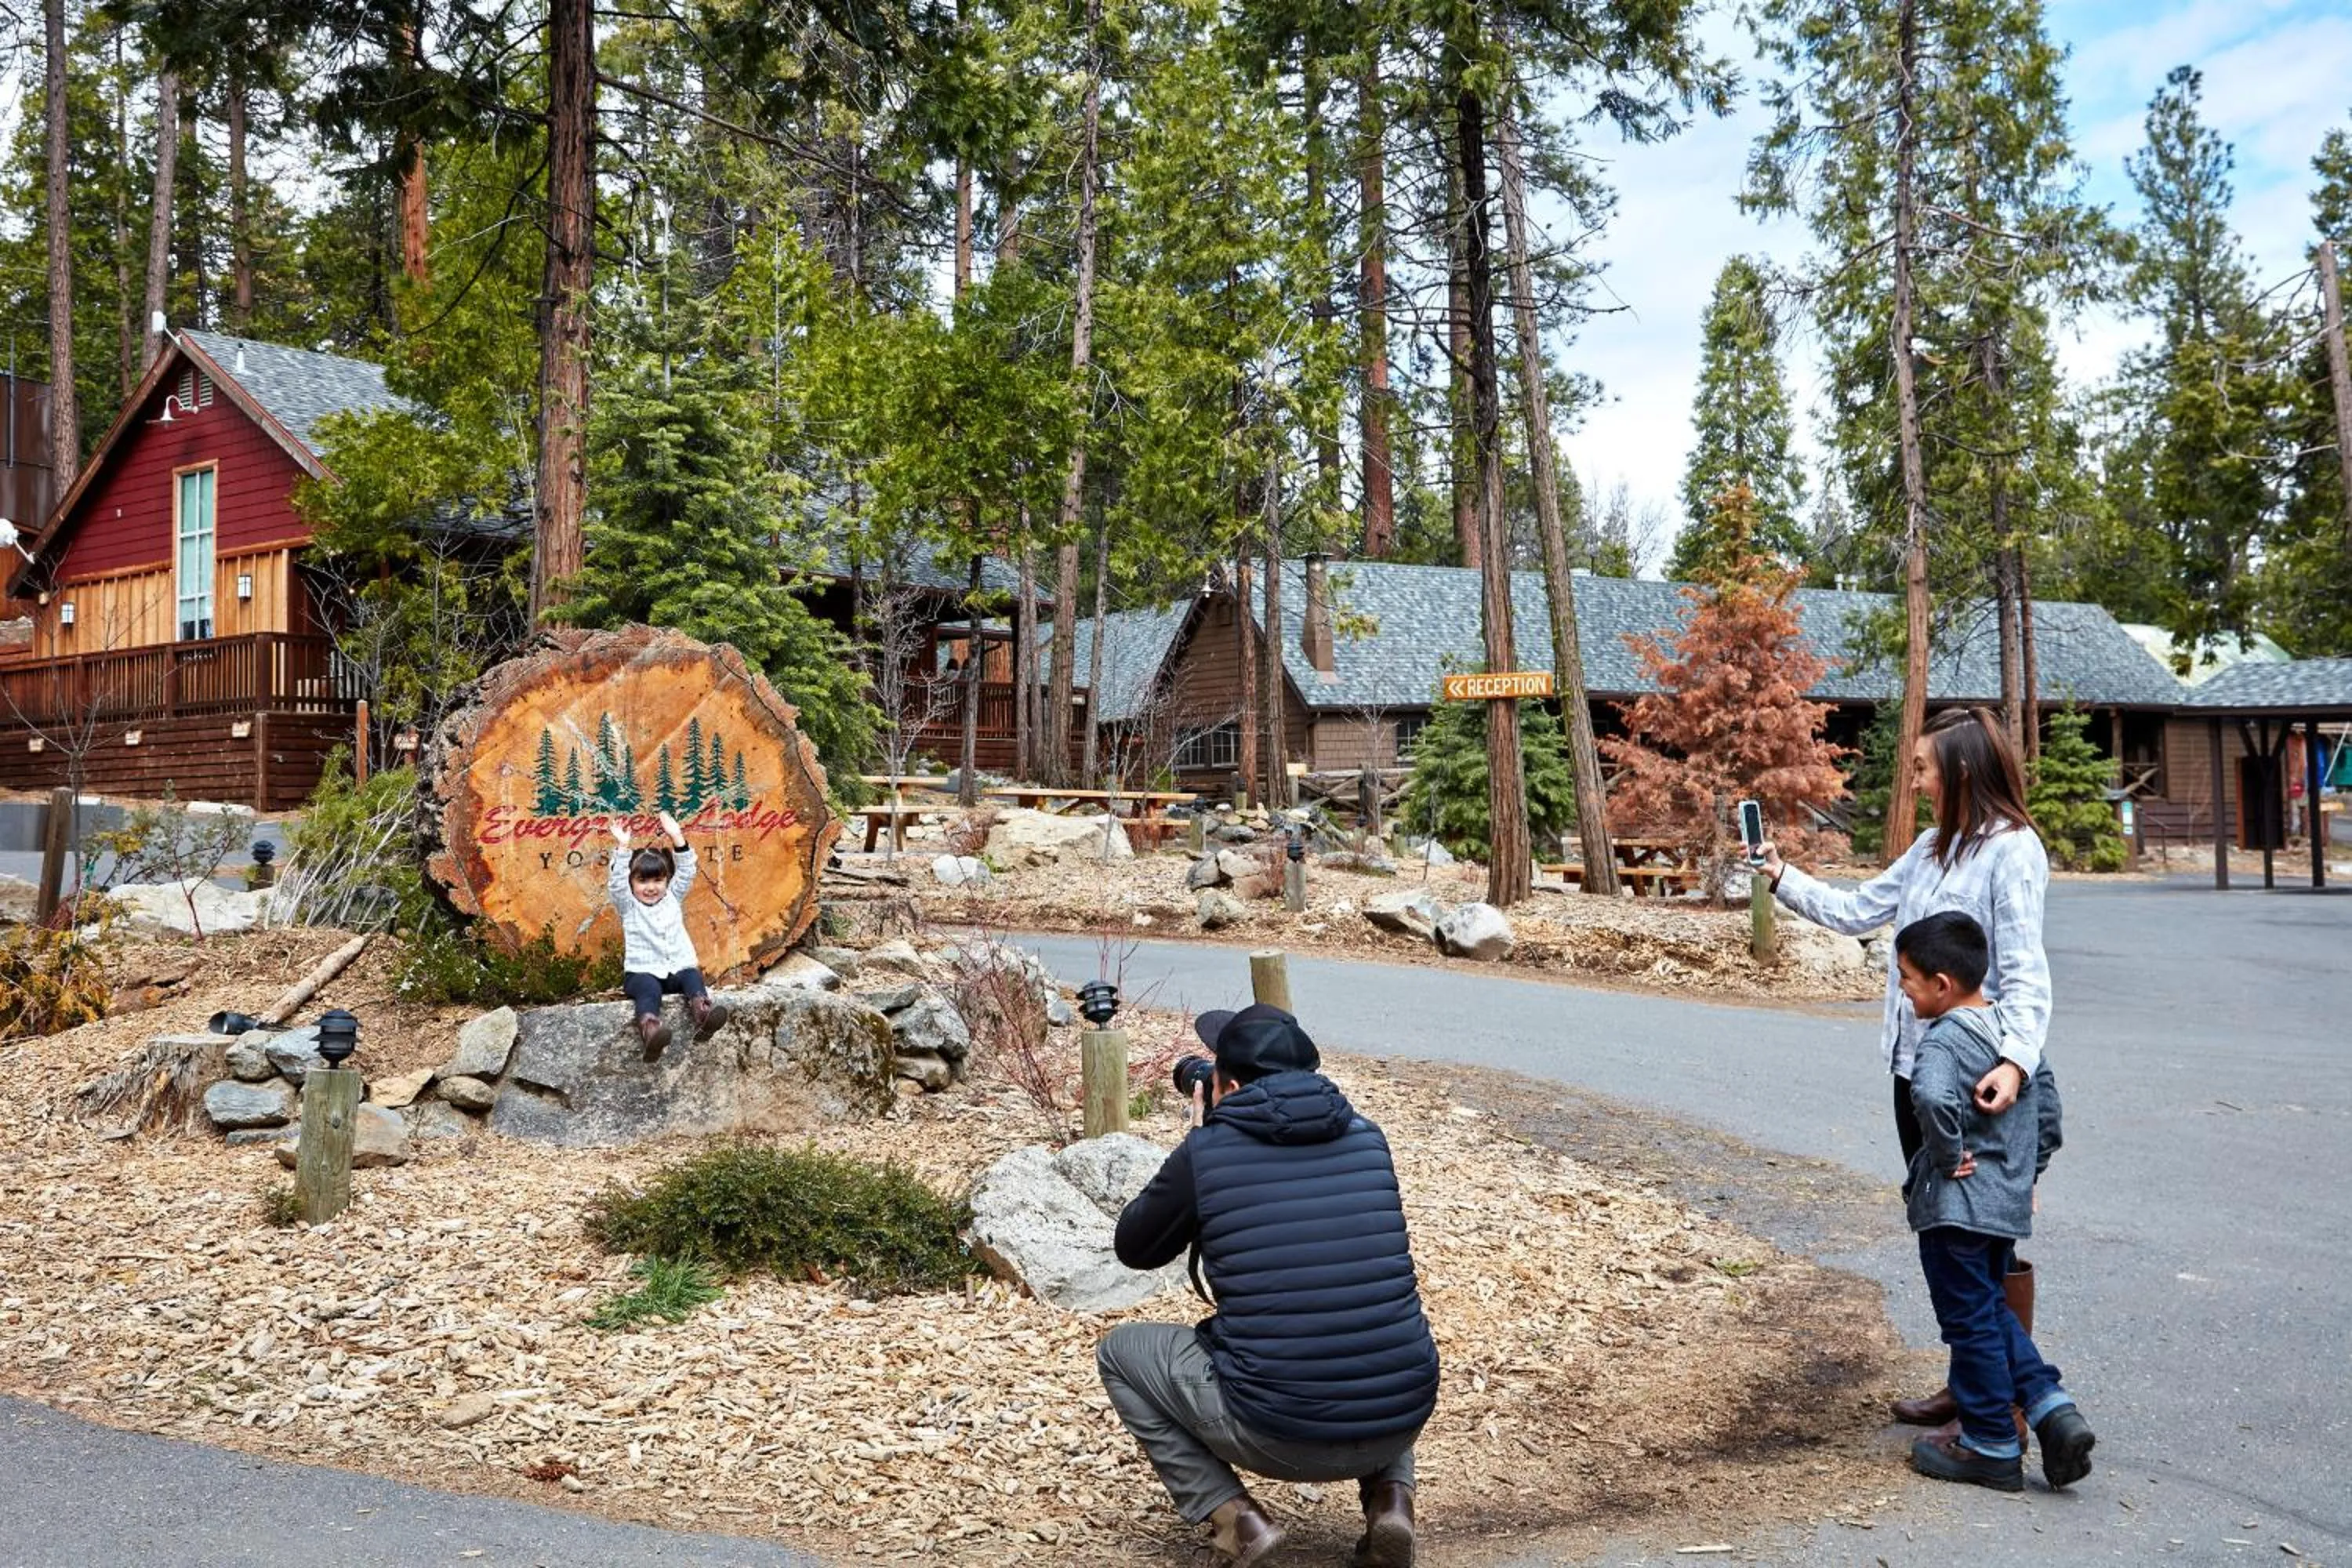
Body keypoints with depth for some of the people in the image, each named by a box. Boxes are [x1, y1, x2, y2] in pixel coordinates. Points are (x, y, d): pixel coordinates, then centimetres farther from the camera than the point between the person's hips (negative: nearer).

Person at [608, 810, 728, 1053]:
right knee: (649, 989, -35)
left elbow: (686, 873, 7)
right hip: (642, 971, -3)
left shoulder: (673, 899, 16)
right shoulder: (628, 906, 8)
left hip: (677, 967, 3)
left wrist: (677, 838, -3)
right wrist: (622, 848, -19)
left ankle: (701, 1013, -57)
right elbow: (616, 883, -8)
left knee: (693, 976, -29)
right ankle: (649, 1027, -64)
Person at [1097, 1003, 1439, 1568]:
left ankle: (1231, 1515, 7)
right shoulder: (1367, 1138, 5)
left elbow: (1134, 1249, 11)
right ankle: (1391, 1496, 15)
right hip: (1402, 1422, 4)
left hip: (1281, 1439, -4)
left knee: (1119, 1351, 19)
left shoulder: (1205, 1152, -7)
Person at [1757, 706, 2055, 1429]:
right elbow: (1858, 911, 20)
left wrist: (2016, 1058, -34)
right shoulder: (1932, 847, 11)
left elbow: (2025, 971, -22)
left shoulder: (2011, 850, -14)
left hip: (1974, 1076, -9)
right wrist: (1782, 878, 17)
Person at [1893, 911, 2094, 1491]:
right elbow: (2046, 1117, 19)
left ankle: (1991, 1448, 15)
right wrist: (2028, 1172, 24)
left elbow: (1931, 1098, -40)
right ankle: (2053, 1411, 13)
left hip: (1954, 1207, -9)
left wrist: (1948, 1154, -25)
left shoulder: (1943, 1040, -19)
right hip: (2008, 1202, 9)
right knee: (1991, 1311, 23)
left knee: (1970, 1322, 4)